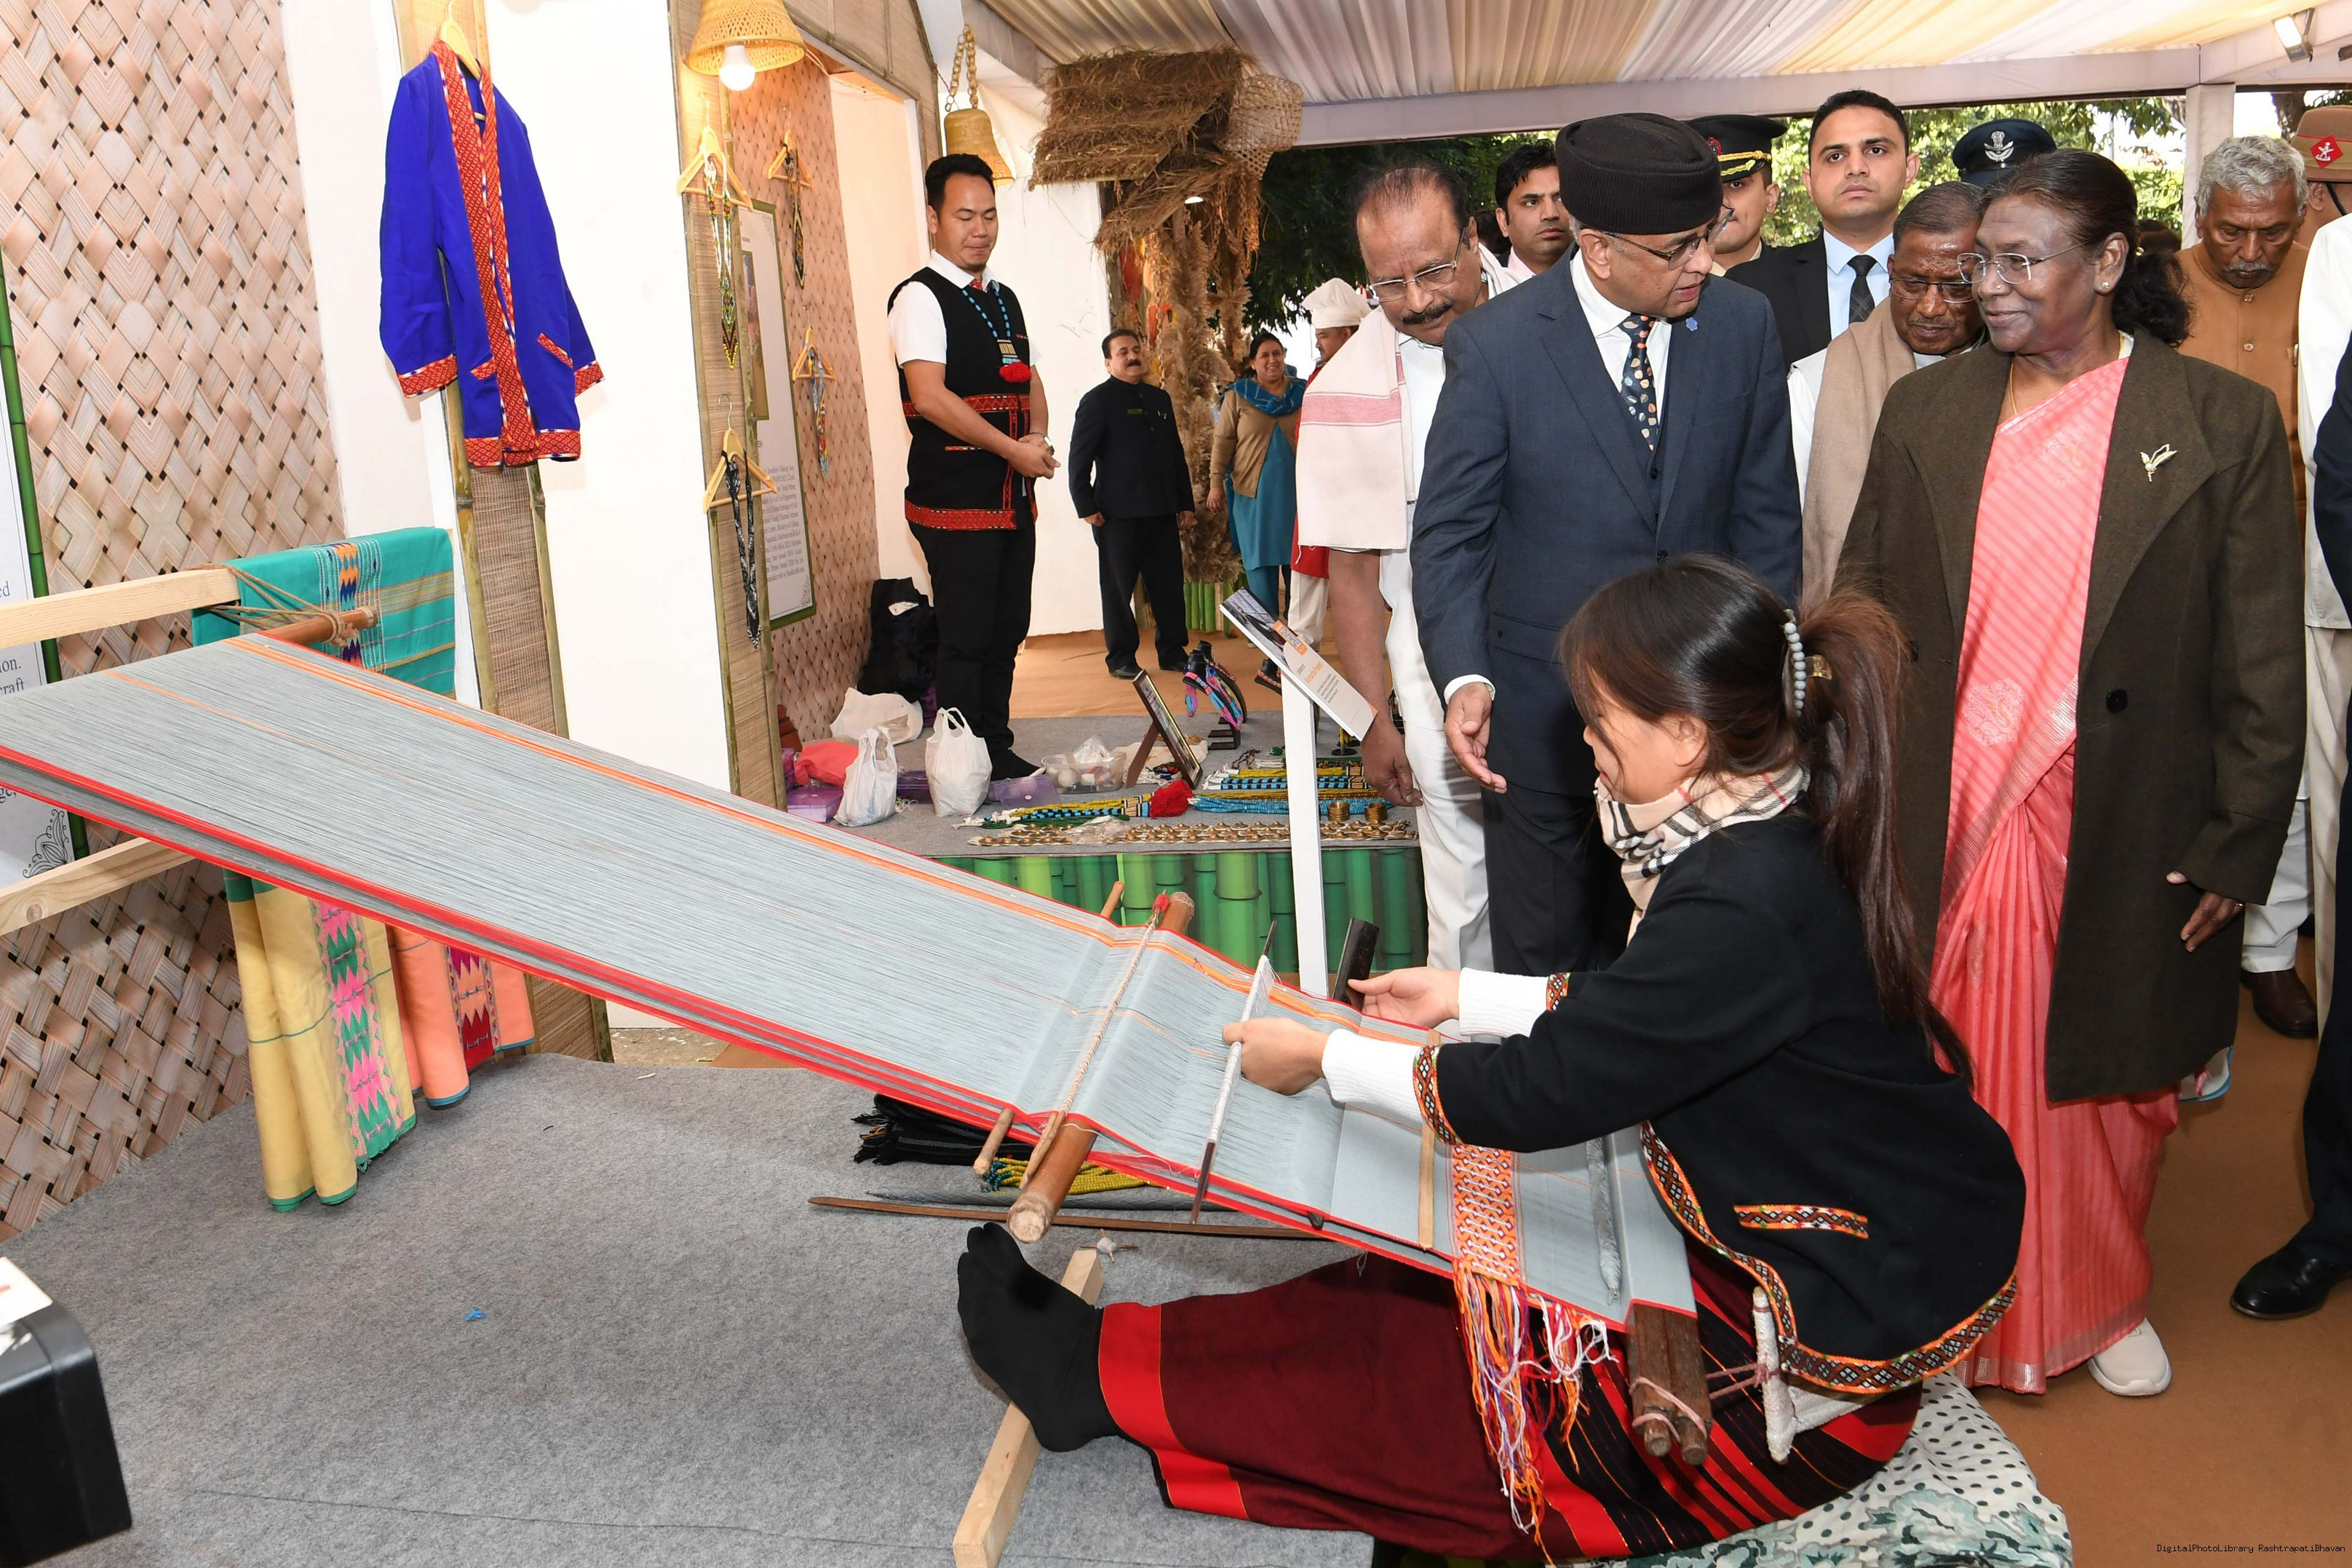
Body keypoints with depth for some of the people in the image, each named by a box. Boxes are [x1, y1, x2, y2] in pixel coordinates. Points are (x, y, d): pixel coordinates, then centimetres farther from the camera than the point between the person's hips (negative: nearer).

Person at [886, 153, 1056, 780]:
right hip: (955, 499, -8)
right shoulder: (920, 297, -8)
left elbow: (1030, 382, 23)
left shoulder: (1004, 299, 18)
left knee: (1006, 632, 12)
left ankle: (998, 752, 22)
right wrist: (1013, 449, -16)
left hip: (1014, 495, 8)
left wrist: (1039, 437, 1)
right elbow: (931, 398, -18)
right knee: (966, 638, -5)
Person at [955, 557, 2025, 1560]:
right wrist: (1470, 997, 16)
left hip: (1818, 1345, -9)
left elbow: (1537, 1094, -23)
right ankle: (1109, 1361, 12)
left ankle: (1107, 1372, 10)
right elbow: (1628, 1018, 13)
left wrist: (1328, 1060, -11)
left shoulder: (1744, 906, -31)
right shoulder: (1765, 838, -1)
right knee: (1417, 1287, 6)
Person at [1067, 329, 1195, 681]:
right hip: (1118, 516, -5)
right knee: (1118, 588, 2)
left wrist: (1185, 503, 17)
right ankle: (1121, 658, 9)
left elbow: (1176, 454, 22)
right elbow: (1079, 459, -5)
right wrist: (1086, 507, -10)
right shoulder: (1098, 401, -1)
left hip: (1162, 513, 5)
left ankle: (1172, 652, 15)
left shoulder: (1159, 399, 18)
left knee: (1169, 585, 6)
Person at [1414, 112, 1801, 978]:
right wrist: (1464, 678, -21)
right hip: (1543, 703, -2)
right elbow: (1449, 532, -8)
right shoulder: (1496, 345, -12)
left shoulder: (1743, 324, -3)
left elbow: (1765, 511, 4)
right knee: (1545, 951, 13)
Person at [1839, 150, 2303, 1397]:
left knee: (2107, 1077, 14)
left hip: (2118, 841, -1)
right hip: (1943, 824, 2)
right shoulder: (1923, 413, 3)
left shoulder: (2223, 425, -5)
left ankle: (2101, 1301, 38)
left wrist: (2238, 850, -6)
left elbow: (2262, 668, -4)